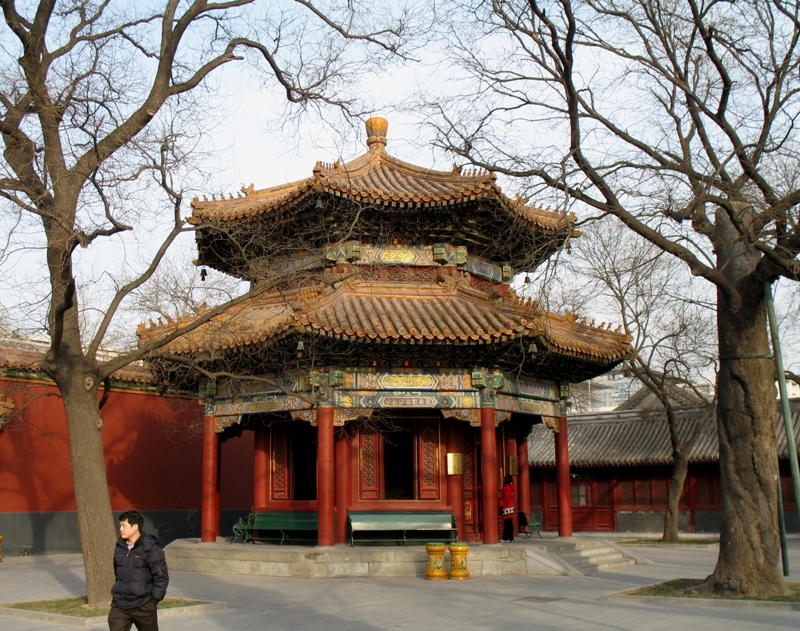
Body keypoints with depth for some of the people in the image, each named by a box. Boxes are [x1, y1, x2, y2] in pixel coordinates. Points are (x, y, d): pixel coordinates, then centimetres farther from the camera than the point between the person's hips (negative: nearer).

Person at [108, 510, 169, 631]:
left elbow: (161, 577, -11)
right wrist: (116, 592, 15)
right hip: (119, 606, 5)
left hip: (144, 607, -5)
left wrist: (154, 600, -11)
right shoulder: (119, 547, 7)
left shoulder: (150, 548, -12)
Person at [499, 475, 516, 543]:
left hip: (506, 507, -9)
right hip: (511, 506, 9)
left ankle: (507, 538, -7)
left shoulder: (506, 487, -13)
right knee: (510, 523, 10)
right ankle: (510, 537, 13)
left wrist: (501, 505, -9)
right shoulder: (512, 487, 13)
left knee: (507, 523, -7)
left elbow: (505, 498, -17)